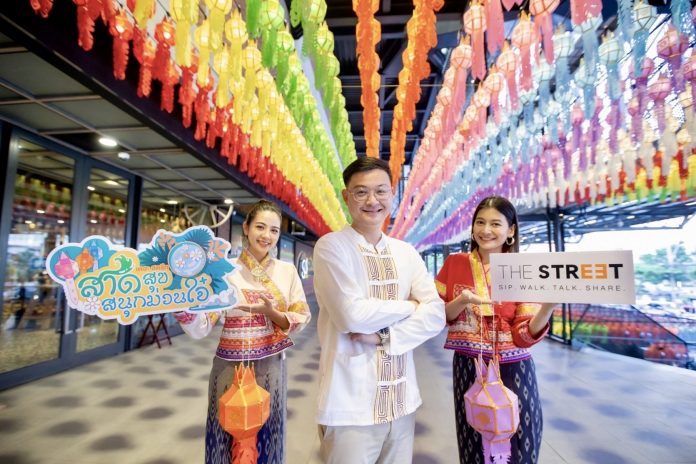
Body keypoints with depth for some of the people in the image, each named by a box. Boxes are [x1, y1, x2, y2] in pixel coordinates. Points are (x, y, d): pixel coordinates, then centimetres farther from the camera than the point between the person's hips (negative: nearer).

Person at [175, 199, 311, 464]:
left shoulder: (288, 271, 0)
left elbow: (301, 320, -1)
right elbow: (201, 328, -11)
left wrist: (272, 313, -18)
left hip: (271, 367, 2)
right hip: (231, 367, -1)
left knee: (267, 438, 15)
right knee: (227, 437, 13)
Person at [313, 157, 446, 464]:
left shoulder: (407, 253, 5)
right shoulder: (331, 246, -10)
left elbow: (435, 315, -2)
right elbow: (350, 314, -21)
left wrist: (383, 336, -16)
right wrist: (409, 306, -7)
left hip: (402, 401, 5)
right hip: (351, 404, -5)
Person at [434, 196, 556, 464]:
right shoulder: (455, 264, -4)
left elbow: (525, 336, -10)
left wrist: (548, 307, -28)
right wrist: (461, 301, -19)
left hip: (513, 370, 0)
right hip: (468, 368, 0)